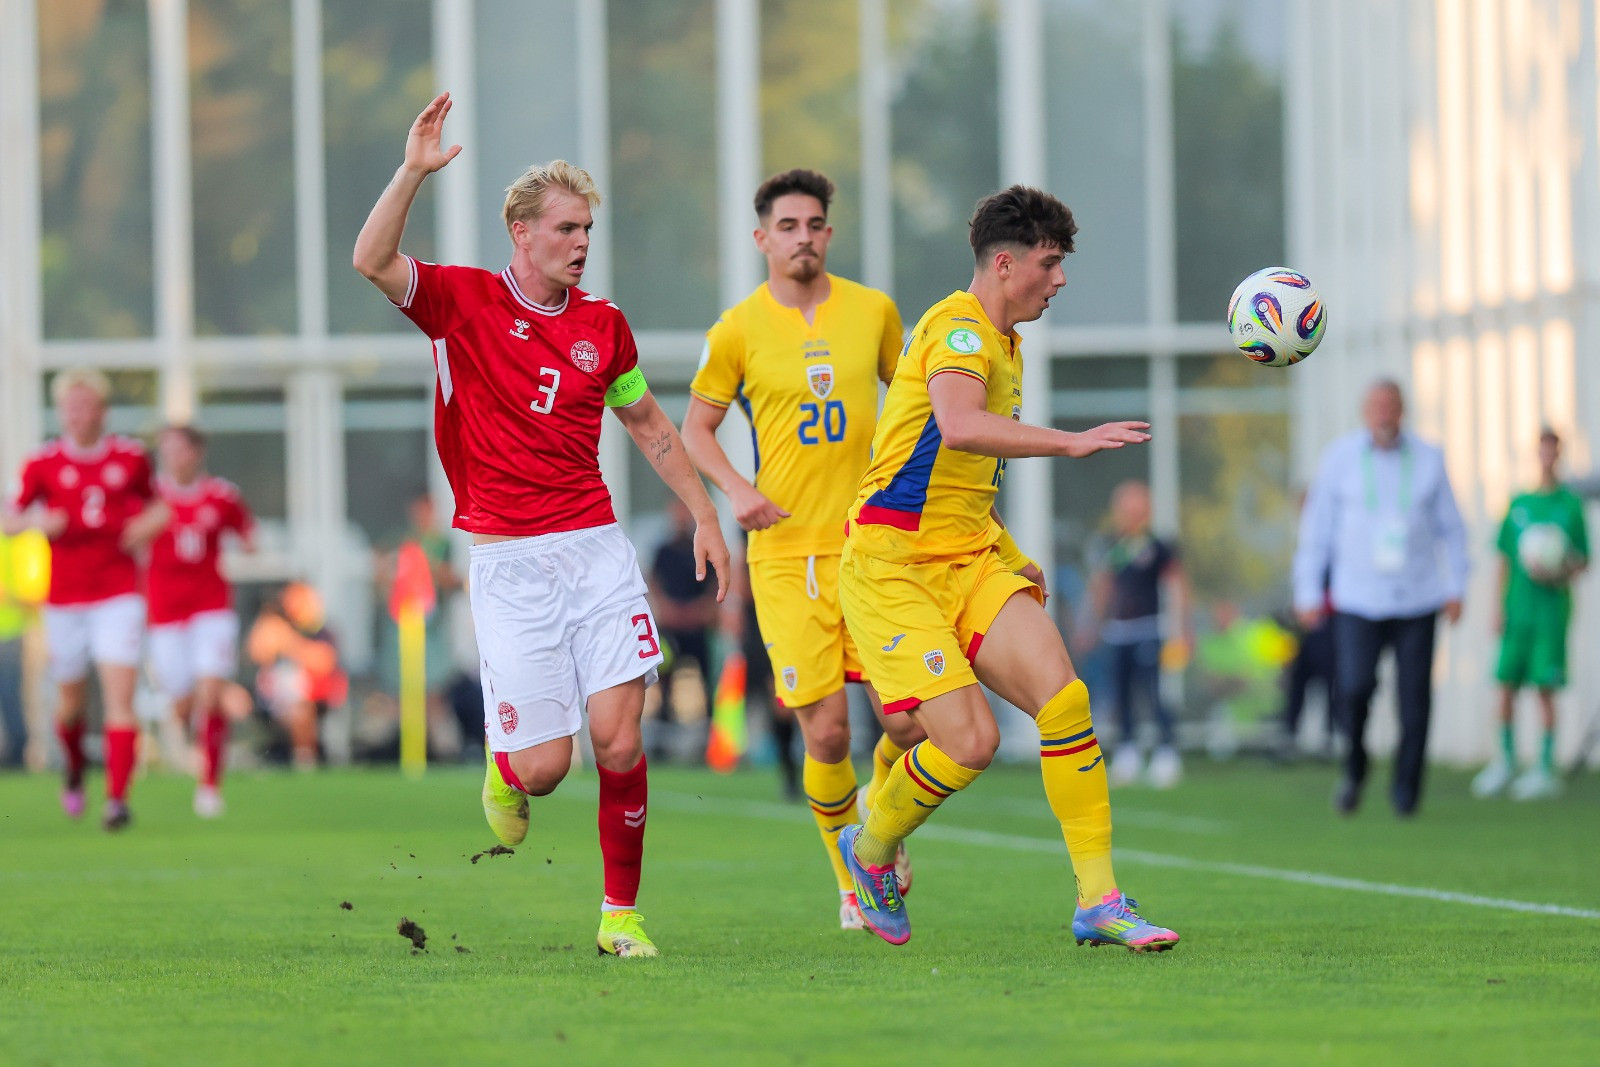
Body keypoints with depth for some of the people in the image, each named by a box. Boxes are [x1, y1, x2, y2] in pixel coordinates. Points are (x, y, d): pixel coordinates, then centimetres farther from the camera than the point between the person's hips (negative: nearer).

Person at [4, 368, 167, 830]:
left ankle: (117, 799, -16)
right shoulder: (42, 463, -1)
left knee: (120, 694, -14)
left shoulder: (131, 457, 2)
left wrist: (150, 521, -4)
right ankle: (75, 768, 41)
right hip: (65, 597, 1)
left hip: (119, 595, -1)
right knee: (71, 700, 10)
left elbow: (152, 504, 19)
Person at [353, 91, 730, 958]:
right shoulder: (463, 302, -1)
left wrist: (703, 514, 20)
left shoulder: (602, 324, 9)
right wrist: (413, 172, -27)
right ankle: (504, 771, 32)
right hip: (508, 562, -3)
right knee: (543, 763, -6)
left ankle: (621, 912, 6)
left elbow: (648, 423, 23)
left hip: (595, 551, 3)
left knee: (619, 739, -8)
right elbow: (373, 261, -18)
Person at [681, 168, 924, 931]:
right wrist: (735, 488, -8)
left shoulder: (873, 311, 5)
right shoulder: (739, 330, 0)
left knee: (906, 719, -8)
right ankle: (852, 882, 15)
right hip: (786, 553, -2)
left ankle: (878, 812, 26)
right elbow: (696, 426, 9)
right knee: (827, 733, -7)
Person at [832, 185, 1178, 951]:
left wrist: (1011, 558, 24)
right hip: (893, 568, -8)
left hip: (968, 561, 8)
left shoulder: (1000, 344, 19)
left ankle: (1097, 902, -12)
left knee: (1063, 696, -13)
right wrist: (1071, 442, -40)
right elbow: (957, 426, -35)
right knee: (971, 742, -17)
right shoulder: (959, 328, -13)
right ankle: (871, 849, 13)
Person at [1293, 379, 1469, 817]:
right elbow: (1316, 527, 5)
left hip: (1417, 599, 1)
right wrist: (1308, 593, 3)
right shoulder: (1340, 457, 1)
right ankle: (1354, 769, 11)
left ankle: (1406, 790, 10)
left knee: (1415, 696, -3)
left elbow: (1451, 527, 13)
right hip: (1358, 598, -1)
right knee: (1354, 687, -14)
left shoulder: (1428, 458, 5)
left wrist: (1456, 588, 9)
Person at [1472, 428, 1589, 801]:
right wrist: (1499, 607, 8)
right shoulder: (1519, 504, 9)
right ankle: (1506, 760, 18)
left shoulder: (1571, 505, 1)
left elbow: (1583, 561, 5)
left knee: (1546, 688, -4)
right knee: (1507, 684, 3)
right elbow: (1505, 559, 14)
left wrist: (1565, 572, -16)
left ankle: (1545, 770, 1)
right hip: (1518, 607, 3)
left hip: (1552, 606, -3)